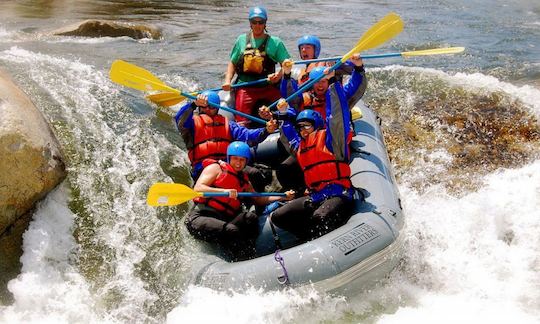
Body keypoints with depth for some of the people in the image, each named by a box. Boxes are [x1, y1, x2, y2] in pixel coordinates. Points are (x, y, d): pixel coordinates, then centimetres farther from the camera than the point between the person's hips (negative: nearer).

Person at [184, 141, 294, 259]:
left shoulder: (243, 180, 25)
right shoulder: (216, 168, 6)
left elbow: (258, 199, 29)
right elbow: (198, 188, -8)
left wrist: (282, 196, 18)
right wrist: (224, 191, -23)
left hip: (224, 220, 5)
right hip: (200, 216, -5)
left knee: (251, 217, -24)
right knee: (231, 231, -34)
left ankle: (249, 258, -34)